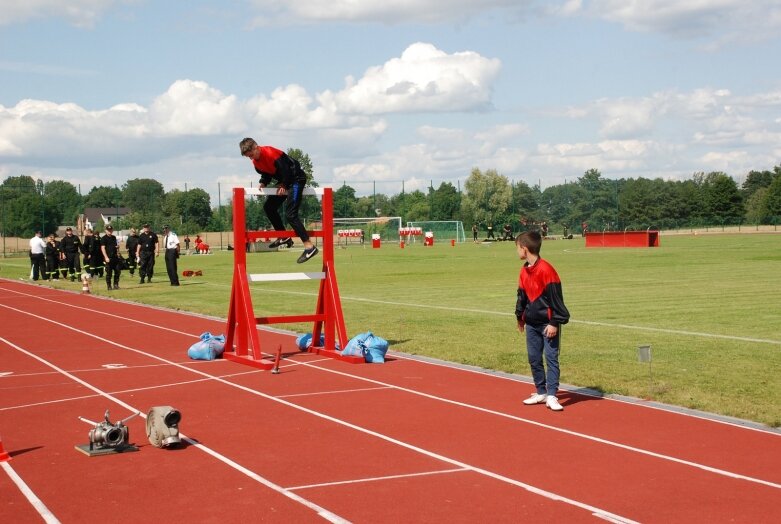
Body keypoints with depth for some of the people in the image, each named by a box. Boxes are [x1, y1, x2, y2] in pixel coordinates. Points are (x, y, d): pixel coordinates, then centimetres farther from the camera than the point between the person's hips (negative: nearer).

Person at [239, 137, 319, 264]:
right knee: (268, 207, 12)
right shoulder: (256, 161, 3)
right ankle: (284, 237, 22)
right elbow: (266, 174, 15)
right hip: (284, 181, 10)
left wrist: (283, 186, -13)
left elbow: (286, 170, -23)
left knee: (290, 214, -18)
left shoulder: (270, 153, -24)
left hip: (296, 178, -10)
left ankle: (309, 246, -23)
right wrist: (263, 183, -4)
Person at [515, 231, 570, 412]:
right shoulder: (524, 271, 7)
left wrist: (554, 322, -18)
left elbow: (555, 297, -17)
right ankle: (541, 392, 20)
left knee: (551, 358, -5)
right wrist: (520, 316, 24)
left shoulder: (545, 269, -17)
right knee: (534, 359, 11)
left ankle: (551, 396, -5)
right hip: (532, 323, 8)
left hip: (548, 323, -8)